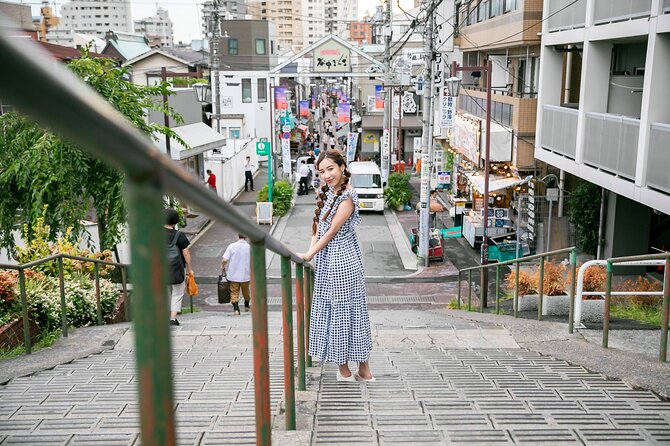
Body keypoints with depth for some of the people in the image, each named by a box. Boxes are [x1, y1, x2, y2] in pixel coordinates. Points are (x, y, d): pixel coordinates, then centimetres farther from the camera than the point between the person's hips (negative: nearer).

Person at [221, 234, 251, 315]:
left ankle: (236, 309, -8)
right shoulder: (250, 247, -7)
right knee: (246, 291, 21)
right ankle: (246, 306, 40)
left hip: (233, 275, -1)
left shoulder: (232, 246, -8)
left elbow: (224, 260, -14)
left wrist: (222, 266, 6)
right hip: (245, 275, 1)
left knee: (234, 293, 7)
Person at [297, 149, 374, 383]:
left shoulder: (346, 197, -15)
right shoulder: (328, 192, 12)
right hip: (328, 259, 9)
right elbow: (319, 226, 13)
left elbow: (332, 231, -17)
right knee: (332, 308, 12)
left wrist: (309, 255, -14)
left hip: (342, 260, -9)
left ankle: (344, 369, 13)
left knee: (343, 309, 0)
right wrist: (311, 250, -1)